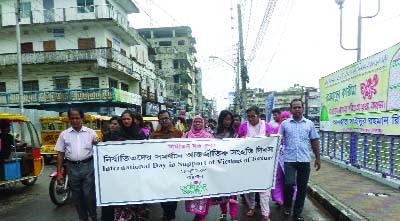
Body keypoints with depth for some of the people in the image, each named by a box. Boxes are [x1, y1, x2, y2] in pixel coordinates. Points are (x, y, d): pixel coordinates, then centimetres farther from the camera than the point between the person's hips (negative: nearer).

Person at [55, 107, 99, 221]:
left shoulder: (91, 132, 2)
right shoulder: (64, 134, 6)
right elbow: (60, 155, 9)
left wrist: (96, 144, -16)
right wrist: (59, 173, 5)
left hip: (88, 166, -2)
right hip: (72, 167, 2)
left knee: (89, 194, 0)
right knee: (77, 196, 12)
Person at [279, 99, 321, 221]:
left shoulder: (309, 124, 7)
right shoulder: (284, 124, 4)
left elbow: (314, 141, 11)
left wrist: (318, 158, 8)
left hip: (305, 160, 2)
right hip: (289, 159, -2)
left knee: (302, 187, 7)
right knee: (289, 183, -12)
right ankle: (287, 205, 17)